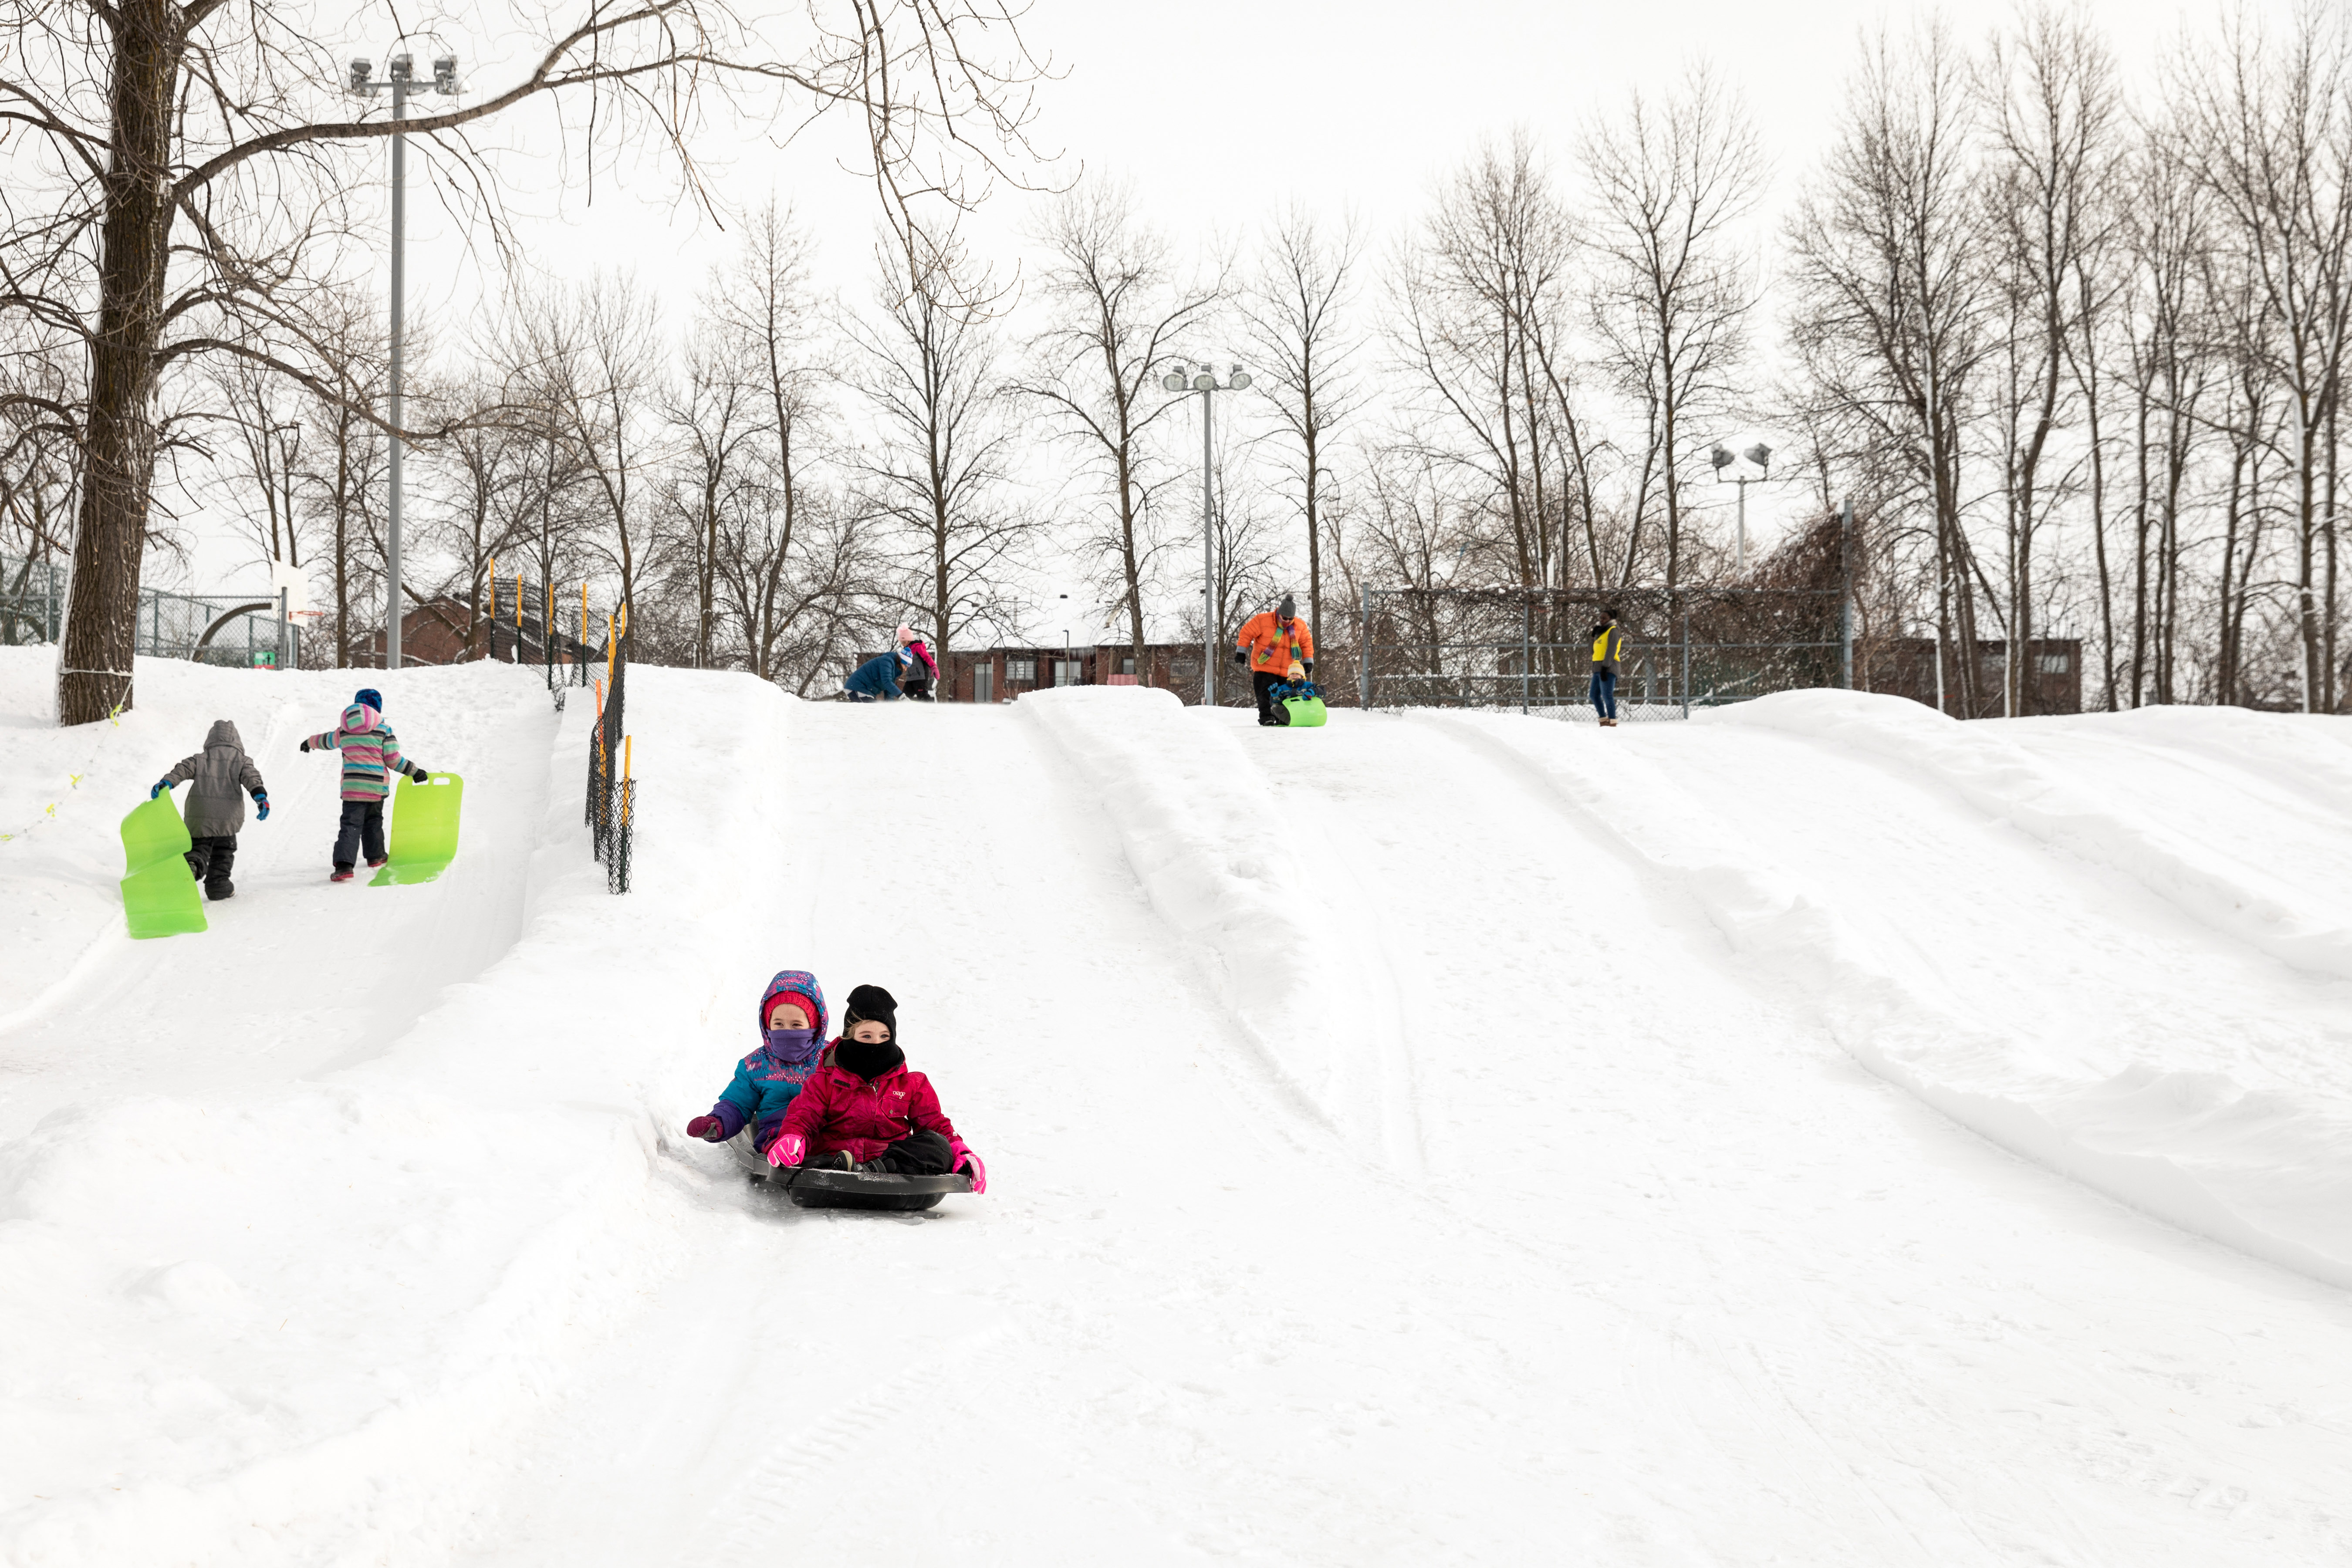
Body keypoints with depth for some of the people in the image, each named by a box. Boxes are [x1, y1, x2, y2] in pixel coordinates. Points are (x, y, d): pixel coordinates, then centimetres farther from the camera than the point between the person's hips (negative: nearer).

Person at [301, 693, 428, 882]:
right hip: (377, 786, -1)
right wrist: (415, 772, 10)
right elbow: (393, 760, -3)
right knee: (373, 820, 23)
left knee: (351, 825, -6)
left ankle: (344, 865, -22)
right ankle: (375, 856, 32)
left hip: (351, 786, 1)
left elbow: (326, 741, 29)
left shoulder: (344, 731, 9)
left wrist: (309, 743, 51)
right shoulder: (383, 729, 0)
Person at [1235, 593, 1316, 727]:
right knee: (1267, 693, -13)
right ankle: (1266, 717, -11)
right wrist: (1241, 652, -8)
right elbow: (1247, 633, -7)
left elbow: (1307, 643, 10)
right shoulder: (1263, 620, -14)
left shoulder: (1300, 626, -3)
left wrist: (1308, 661, 6)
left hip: (1286, 670, 4)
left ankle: (1282, 719, 16)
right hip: (1264, 667, -4)